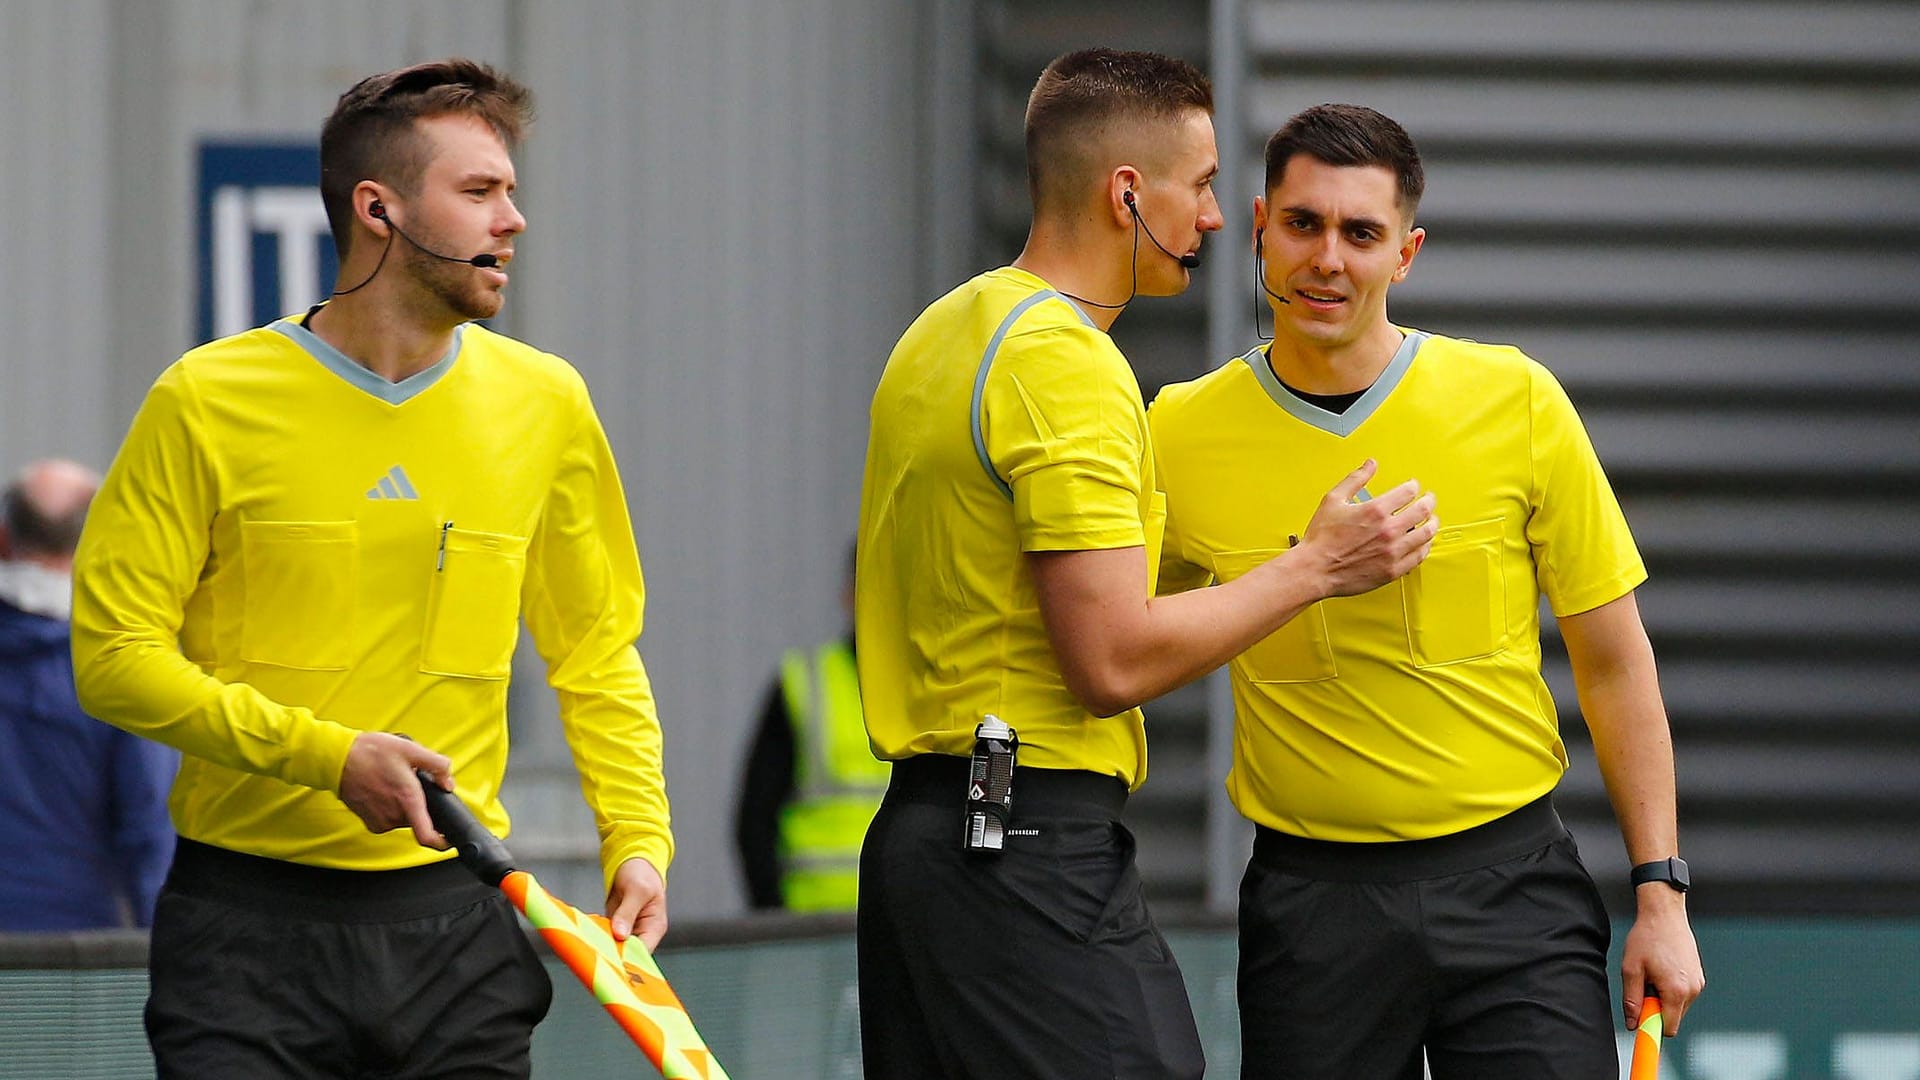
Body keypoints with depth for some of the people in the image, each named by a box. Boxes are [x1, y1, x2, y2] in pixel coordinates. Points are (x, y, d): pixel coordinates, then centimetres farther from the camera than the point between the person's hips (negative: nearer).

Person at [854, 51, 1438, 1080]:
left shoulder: (942, 332, 16)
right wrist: (1314, 567, -10)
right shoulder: (1068, 365, -15)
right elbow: (1116, 662, -19)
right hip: (1034, 858, -10)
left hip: (913, 830, 10)